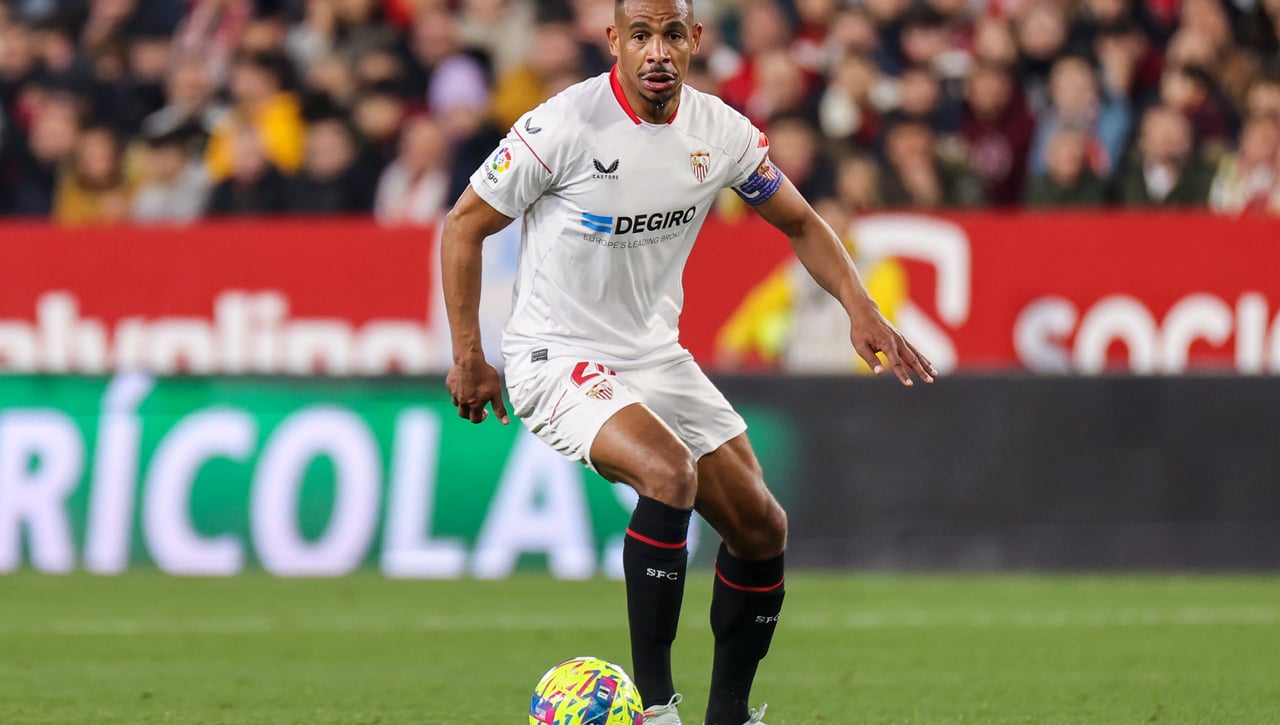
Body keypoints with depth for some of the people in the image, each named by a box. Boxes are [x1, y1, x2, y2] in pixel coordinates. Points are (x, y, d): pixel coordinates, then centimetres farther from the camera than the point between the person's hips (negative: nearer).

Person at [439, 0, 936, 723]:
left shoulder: (720, 132, -4)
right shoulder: (566, 124, -19)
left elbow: (800, 223, 12)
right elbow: (464, 225, -8)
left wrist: (861, 306, -3)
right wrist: (468, 356, -10)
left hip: (658, 357, 7)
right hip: (559, 358, -7)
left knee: (763, 529, 3)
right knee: (669, 473, -32)